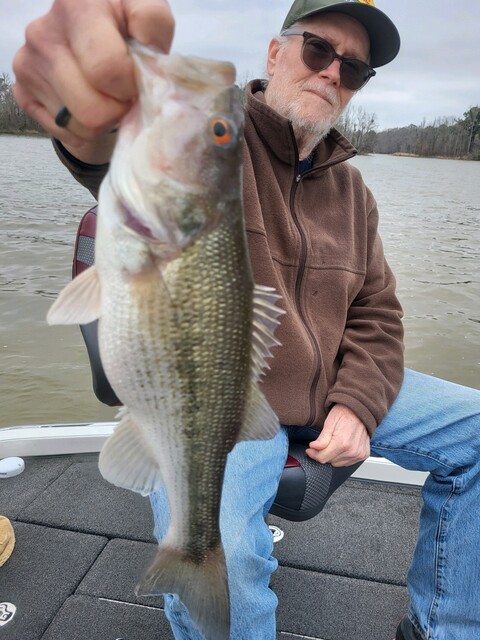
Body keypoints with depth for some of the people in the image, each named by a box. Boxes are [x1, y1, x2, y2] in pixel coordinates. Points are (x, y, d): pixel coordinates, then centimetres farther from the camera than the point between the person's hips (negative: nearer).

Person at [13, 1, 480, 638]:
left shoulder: (351, 190, 12)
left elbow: (376, 312, 13)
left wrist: (358, 403, -5)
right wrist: (99, 127, -59)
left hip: (331, 391, 7)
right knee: (211, 553, -34)